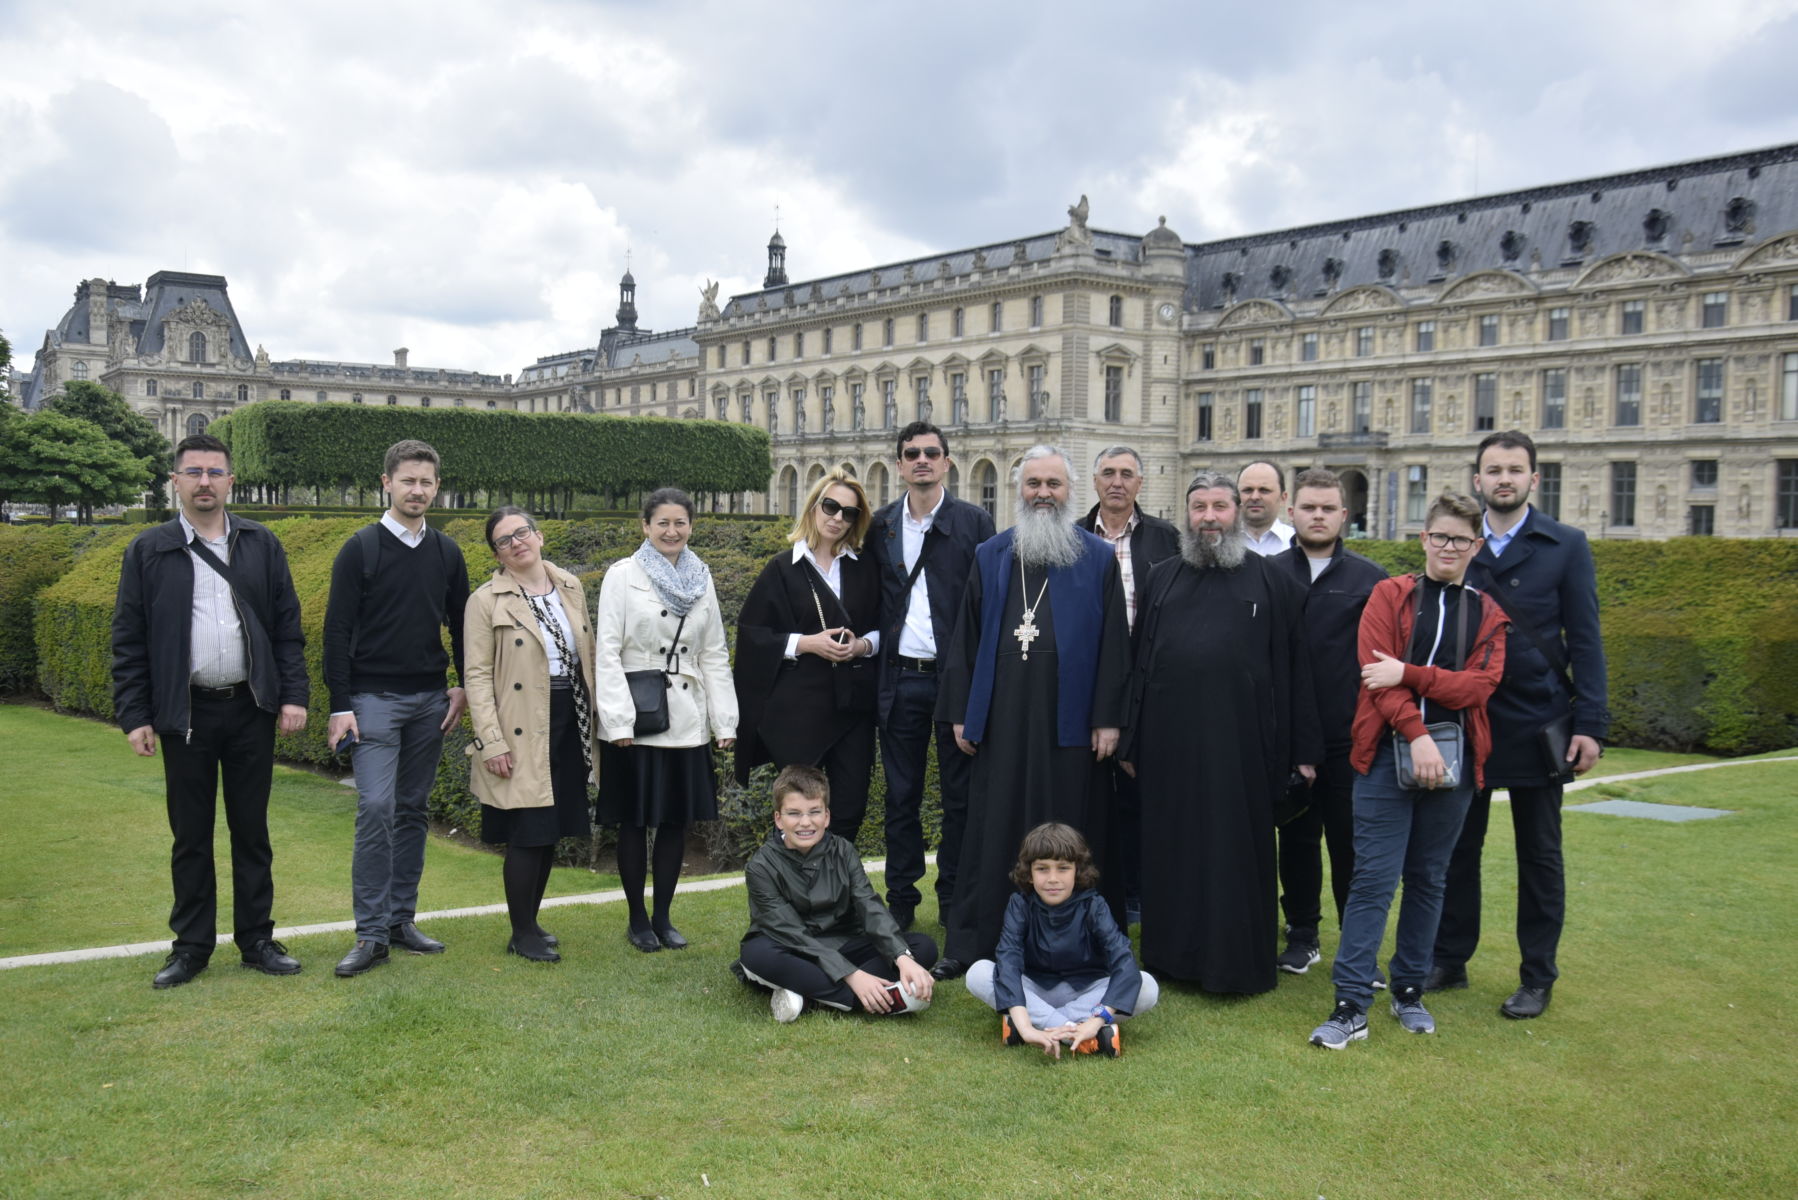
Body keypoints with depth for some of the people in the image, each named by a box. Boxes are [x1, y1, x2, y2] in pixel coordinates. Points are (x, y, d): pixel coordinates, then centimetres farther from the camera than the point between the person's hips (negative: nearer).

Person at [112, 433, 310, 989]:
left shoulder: (262, 545, 5)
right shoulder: (148, 550, 2)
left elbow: (287, 627, 5)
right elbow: (128, 640, 1)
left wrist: (293, 695, -3)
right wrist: (134, 716, -5)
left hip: (251, 710, 1)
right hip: (185, 714, -1)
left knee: (252, 831, 9)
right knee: (190, 836, 8)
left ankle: (257, 940, 19)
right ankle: (191, 945, 20)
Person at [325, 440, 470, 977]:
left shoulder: (446, 551, 9)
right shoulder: (361, 549, -3)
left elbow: (461, 623, 16)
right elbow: (337, 631, -5)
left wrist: (464, 686, 7)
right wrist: (340, 707, -10)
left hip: (430, 700, 4)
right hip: (374, 698, -4)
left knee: (414, 810, 8)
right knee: (376, 808, -12)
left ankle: (402, 918, 16)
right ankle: (371, 933, -6)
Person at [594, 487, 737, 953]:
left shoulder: (701, 579, 9)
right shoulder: (623, 576, -3)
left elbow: (714, 655, 10)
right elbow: (607, 653, -7)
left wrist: (725, 721, 4)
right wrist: (618, 721, -15)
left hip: (687, 722, 4)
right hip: (637, 722, -4)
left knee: (677, 819, 9)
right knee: (635, 821, 4)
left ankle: (663, 916, 22)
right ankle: (637, 919, 19)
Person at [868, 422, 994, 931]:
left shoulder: (975, 522, -1)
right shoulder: (880, 526, 8)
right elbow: (872, 599, 11)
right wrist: (870, 658, 3)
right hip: (900, 679, 3)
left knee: (960, 797, 6)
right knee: (901, 797, 10)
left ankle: (955, 901, 19)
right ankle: (901, 899, 21)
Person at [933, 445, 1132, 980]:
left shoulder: (1098, 559, 4)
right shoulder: (990, 556, 11)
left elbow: (1114, 643, 1)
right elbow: (966, 636, 11)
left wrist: (1108, 717, -5)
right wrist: (960, 713, 6)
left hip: (1069, 719, -2)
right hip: (1001, 718, 2)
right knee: (992, 830, 6)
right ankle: (971, 942, 14)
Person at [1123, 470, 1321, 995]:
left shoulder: (1273, 582, 5)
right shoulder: (1162, 578, 12)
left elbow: (1296, 669, 2)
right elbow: (1139, 661, 11)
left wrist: (1304, 750, -2)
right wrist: (1131, 740, 7)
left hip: (1240, 741, -2)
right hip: (1169, 743, 3)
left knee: (1236, 852, 3)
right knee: (1172, 851, 9)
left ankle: (1238, 962, 16)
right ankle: (1171, 955, 22)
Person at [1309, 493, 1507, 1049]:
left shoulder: (1487, 615, 10)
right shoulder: (1390, 595, 4)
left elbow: (1479, 684, -5)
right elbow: (1376, 674, -7)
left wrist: (1408, 673, -16)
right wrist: (1418, 736, -16)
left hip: (1453, 757, 3)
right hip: (1389, 752, -3)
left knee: (1428, 878, 10)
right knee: (1374, 878, -5)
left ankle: (1409, 991, 23)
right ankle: (1351, 1006, -3)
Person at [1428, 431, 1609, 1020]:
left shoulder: (1566, 545, -1)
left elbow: (1584, 639, -3)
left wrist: (1590, 724, -10)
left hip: (1538, 725, -1)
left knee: (1539, 855, 9)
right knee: (1457, 847, 10)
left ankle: (1537, 977, 21)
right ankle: (1450, 960, 24)